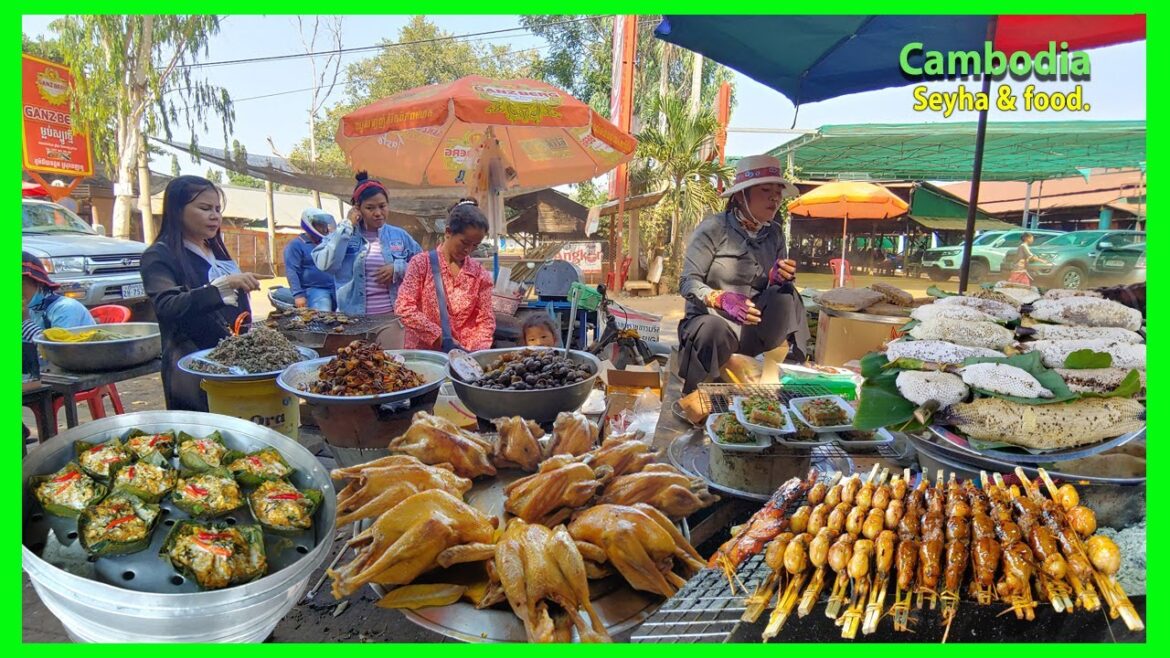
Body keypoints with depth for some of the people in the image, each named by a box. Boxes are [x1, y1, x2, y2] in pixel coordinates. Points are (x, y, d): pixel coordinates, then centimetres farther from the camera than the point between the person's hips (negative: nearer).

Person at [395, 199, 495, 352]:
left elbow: (485, 320, 6)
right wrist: (442, 339, -13)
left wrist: (476, 351, -9)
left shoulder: (480, 273, 6)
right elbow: (405, 308, -8)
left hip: (463, 354, 1)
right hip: (422, 352, -1)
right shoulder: (421, 263, -2)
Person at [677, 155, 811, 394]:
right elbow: (688, 282, -12)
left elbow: (772, 287, 8)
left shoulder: (774, 235, 8)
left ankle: (771, 375, -12)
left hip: (755, 330, 4)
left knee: (785, 297, -24)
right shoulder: (714, 228, -7)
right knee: (714, 332, -39)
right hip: (711, 319, -4)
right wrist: (722, 299, -32)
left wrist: (778, 279, -18)